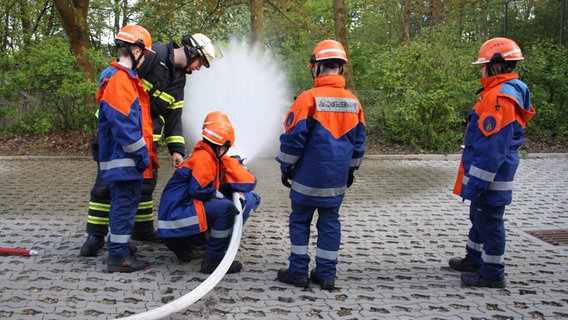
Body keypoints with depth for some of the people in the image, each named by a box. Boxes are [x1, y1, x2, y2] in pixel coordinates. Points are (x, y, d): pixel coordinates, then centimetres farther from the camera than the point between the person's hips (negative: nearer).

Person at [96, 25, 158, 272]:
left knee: (126, 202, 16)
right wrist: (142, 154, -18)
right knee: (125, 203, -5)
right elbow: (123, 123, -22)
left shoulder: (125, 78, 16)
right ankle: (118, 256, 2)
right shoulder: (119, 80, -17)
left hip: (128, 158, 11)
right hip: (124, 158, -11)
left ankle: (120, 251, 27)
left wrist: (145, 153, 20)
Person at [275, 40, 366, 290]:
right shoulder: (353, 102, 3)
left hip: (308, 177, -5)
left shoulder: (308, 99, -14)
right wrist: (351, 170, 24)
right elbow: (358, 142, 12)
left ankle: (298, 272, 14)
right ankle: (326, 275, 17)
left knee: (300, 221, 9)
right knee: (330, 222, 11)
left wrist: (286, 167, 1)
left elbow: (293, 138, -11)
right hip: (337, 179, 5)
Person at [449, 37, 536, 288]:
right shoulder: (508, 93, 12)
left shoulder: (500, 97, -22)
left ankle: (492, 274, 12)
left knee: (488, 222, 1)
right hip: (490, 173, 10)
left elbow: (492, 146, -26)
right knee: (479, 217, 22)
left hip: (490, 175, -10)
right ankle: (475, 259, 37)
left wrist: (478, 180, -22)